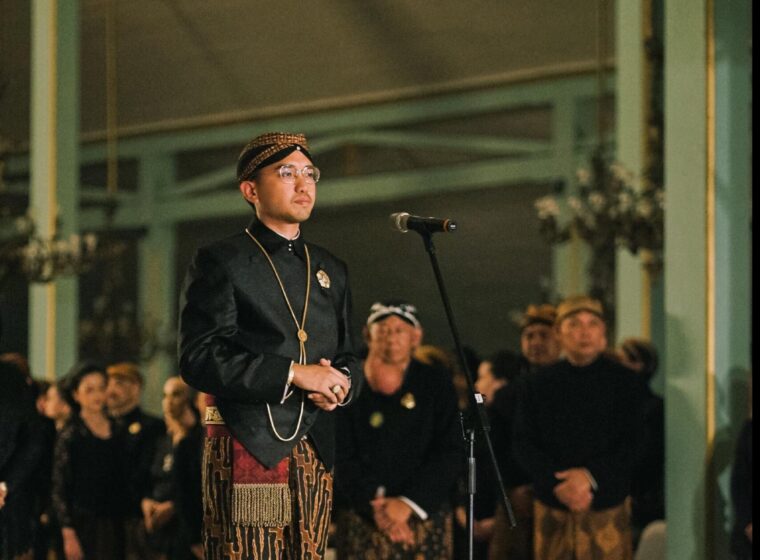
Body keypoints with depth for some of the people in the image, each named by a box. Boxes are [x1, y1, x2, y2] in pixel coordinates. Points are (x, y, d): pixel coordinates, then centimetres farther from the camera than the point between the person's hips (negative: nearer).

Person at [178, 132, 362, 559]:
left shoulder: (332, 270, 19)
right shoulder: (220, 263, 0)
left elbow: (349, 360, 22)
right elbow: (199, 358, -11)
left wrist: (341, 385, -3)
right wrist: (292, 374, -17)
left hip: (315, 452, 6)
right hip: (246, 447, -6)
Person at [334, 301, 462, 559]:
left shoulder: (436, 383, 8)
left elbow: (451, 452, 1)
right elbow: (341, 457, 0)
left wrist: (407, 503, -11)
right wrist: (374, 505, -14)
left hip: (425, 516, 1)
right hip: (361, 517, 0)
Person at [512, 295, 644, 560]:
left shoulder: (625, 382, 5)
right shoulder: (536, 385, 10)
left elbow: (634, 444, -1)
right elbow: (522, 444, 3)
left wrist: (591, 476, -15)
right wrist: (558, 485, -12)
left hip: (607, 506, -2)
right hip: (552, 508, 2)